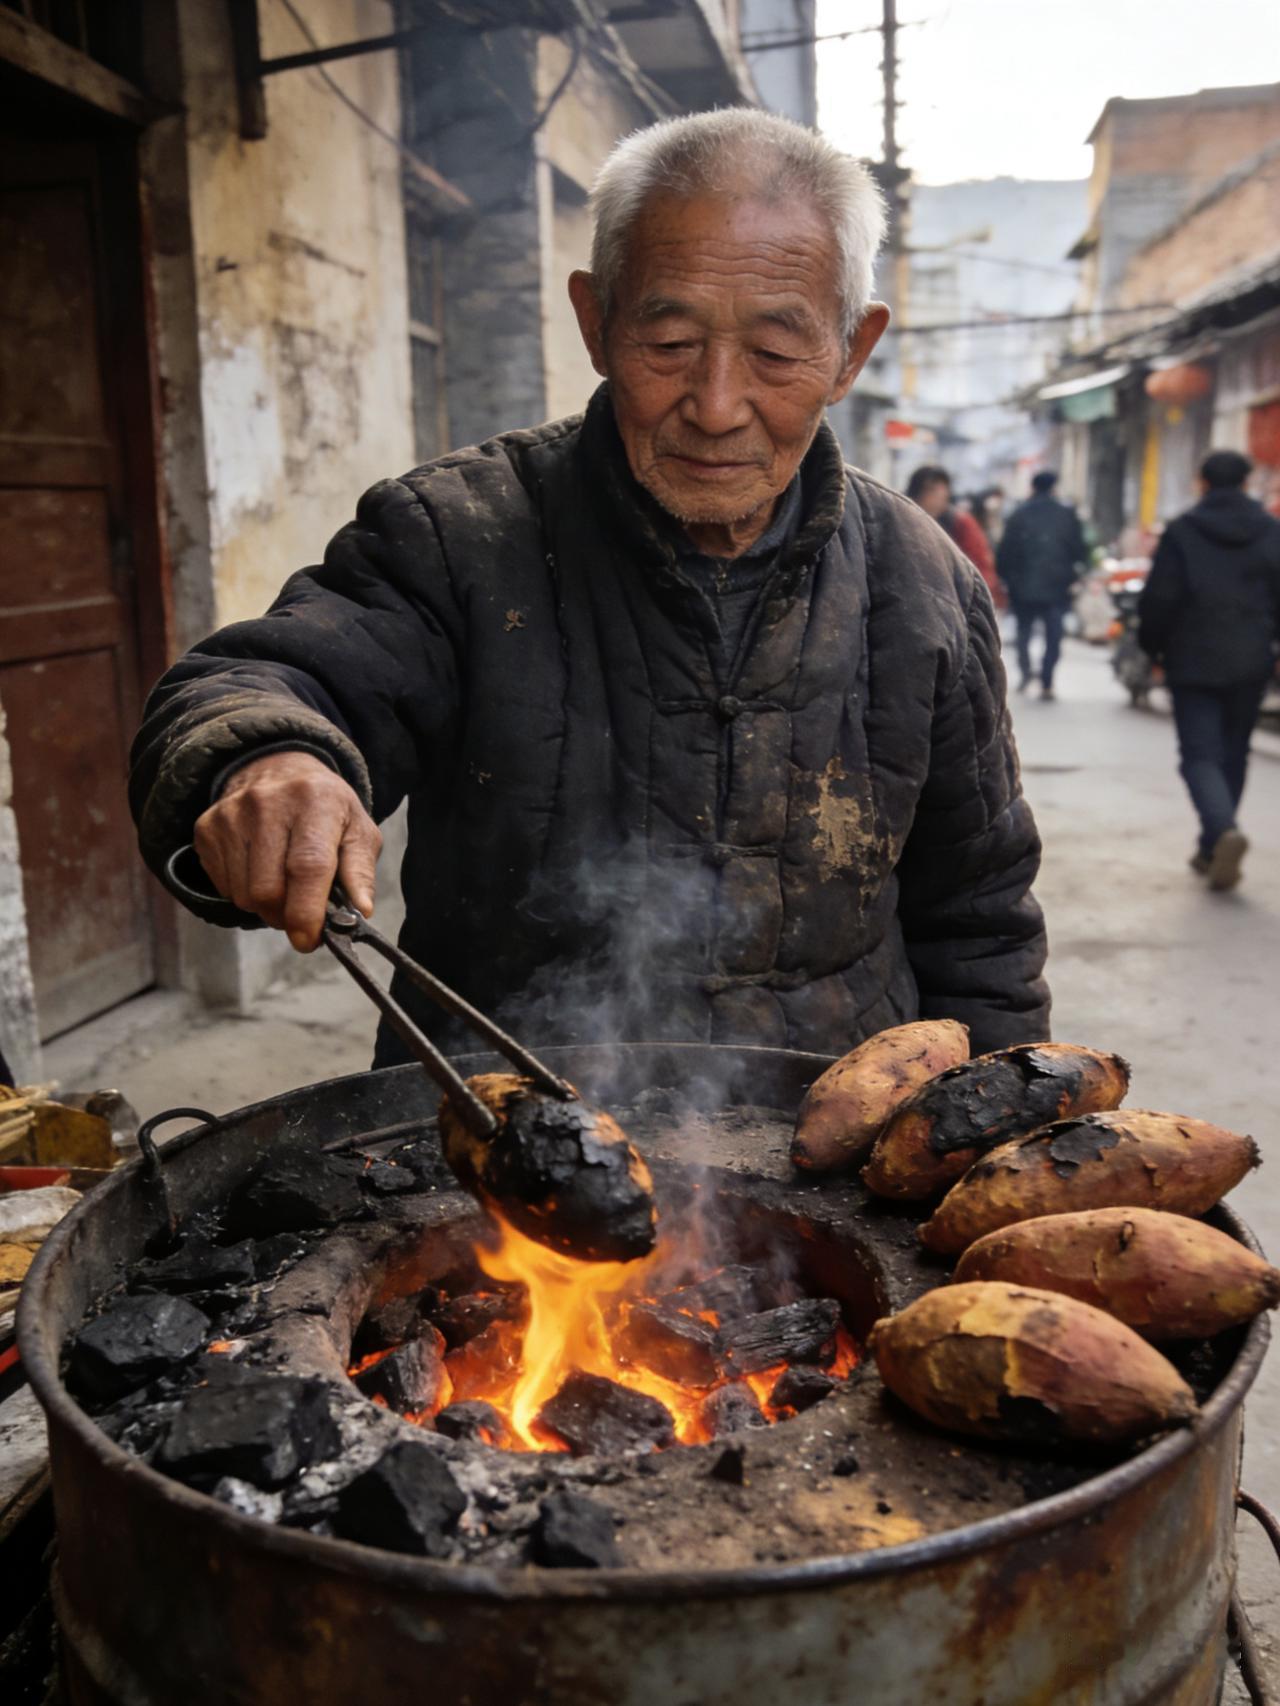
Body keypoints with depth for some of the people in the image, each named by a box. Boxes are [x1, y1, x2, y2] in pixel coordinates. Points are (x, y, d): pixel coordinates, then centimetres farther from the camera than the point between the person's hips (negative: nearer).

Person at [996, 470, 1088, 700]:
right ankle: (1047, 684, -1)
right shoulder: (1067, 515, 0)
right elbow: (1080, 550, -1)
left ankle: (1025, 669, -2)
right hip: (1057, 588, 0)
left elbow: (1005, 551, -3)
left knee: (1024, 631, 17)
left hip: (1024, 588, 0)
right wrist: (1072, 576, 13)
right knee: (1053, 637, 5)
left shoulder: (1018, 515, -1)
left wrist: (1006, 579, 7)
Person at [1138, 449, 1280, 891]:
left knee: (1200, 755, -1)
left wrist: (1152, 647, 6)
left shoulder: (1181, 532, -6)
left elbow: (1158, 599, -7)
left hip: (1194, 661, -3)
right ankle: (1212, 849, 18)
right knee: (1233, 754, 14)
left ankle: (1223, 830, -27)